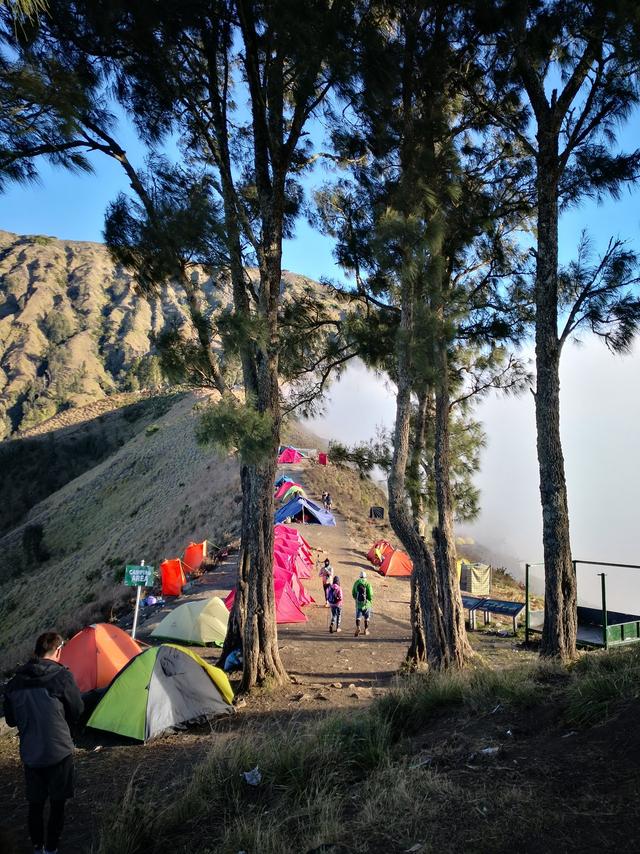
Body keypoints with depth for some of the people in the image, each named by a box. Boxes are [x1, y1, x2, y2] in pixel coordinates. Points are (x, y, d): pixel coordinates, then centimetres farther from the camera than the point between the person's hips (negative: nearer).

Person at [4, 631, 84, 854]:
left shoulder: (15, 681, -3)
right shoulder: (62, 677, -16)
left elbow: (11, 720, 8)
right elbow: (77, 711, -3)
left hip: (30, 753, 4)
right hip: (59, 751, -4)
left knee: (35, 802, 20)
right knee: (57, 802, 13)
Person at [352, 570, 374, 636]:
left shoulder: (356, 583, 3)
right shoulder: (367, 583, -8)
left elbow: (353, 593, 9)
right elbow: (370, 594, -11)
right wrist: (370, 601, 7)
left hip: (358, 603, 2)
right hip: (366, 603, -2)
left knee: (358, 616, 2)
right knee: (366, 617, 13)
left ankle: (358, 627, -21)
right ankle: (366, 630, 19)